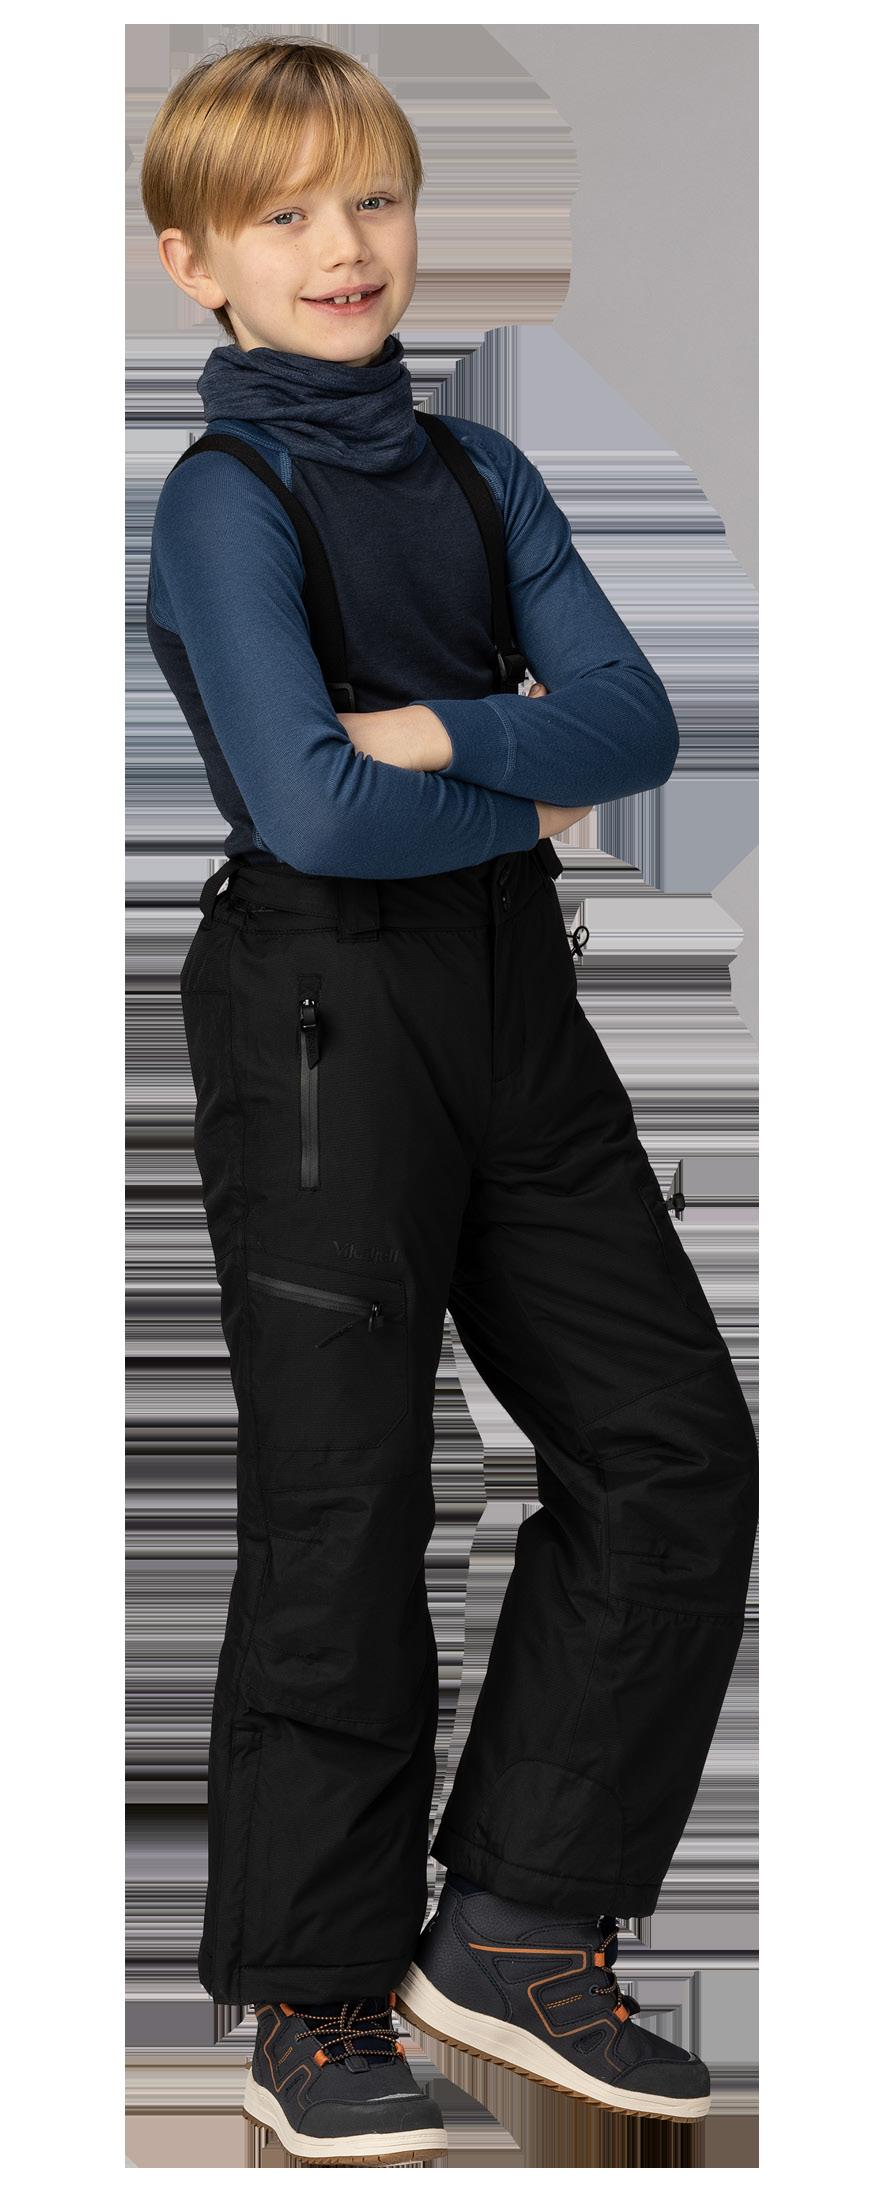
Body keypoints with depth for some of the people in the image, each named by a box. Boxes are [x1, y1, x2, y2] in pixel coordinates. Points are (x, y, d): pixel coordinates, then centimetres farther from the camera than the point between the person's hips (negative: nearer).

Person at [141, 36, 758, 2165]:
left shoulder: (476, 472, 12)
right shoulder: (225, 498, -8)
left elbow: (638, 719, 0)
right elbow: (317, 813, -19)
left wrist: (446, 733, -15)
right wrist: (532, 788, -6)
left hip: (513, 998, 7)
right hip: (320, 1017, -7)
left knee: (677, 1449, 5)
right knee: (343, 1505, -2)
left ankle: (516, 1928, 15)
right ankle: (318, 2007, 12)